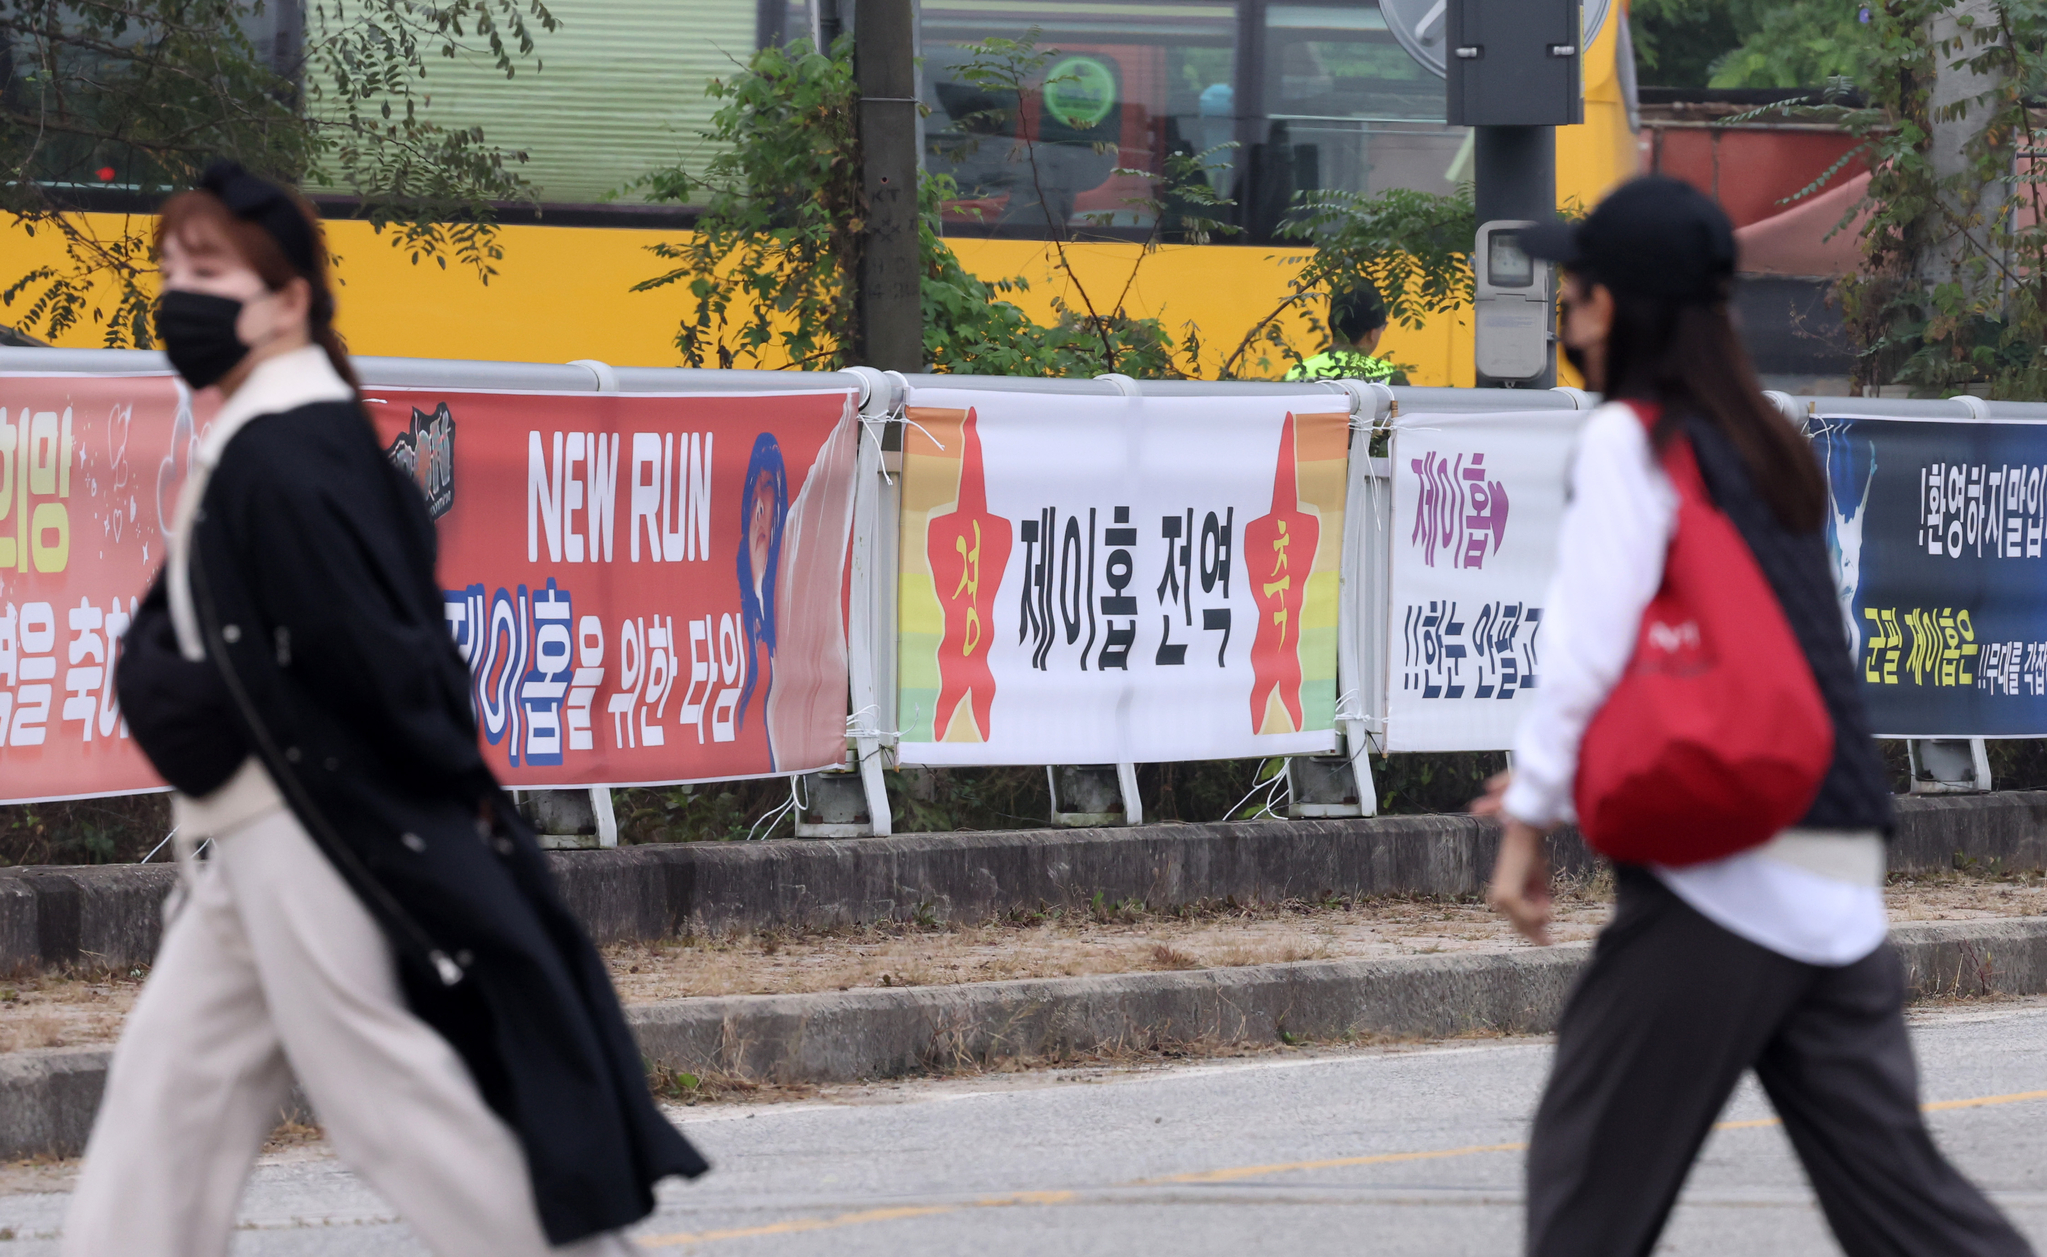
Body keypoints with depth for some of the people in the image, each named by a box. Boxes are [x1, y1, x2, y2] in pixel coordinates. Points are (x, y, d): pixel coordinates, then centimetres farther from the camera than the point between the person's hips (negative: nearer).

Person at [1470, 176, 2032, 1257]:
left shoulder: (1631, 440, -6)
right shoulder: (1768, 447, 18)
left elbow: (1588, 648, -12)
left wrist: (1529, 820, -3)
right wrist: (1559, 775, 26)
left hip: (1723, 873, -7)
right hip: (1841, 884, 7)